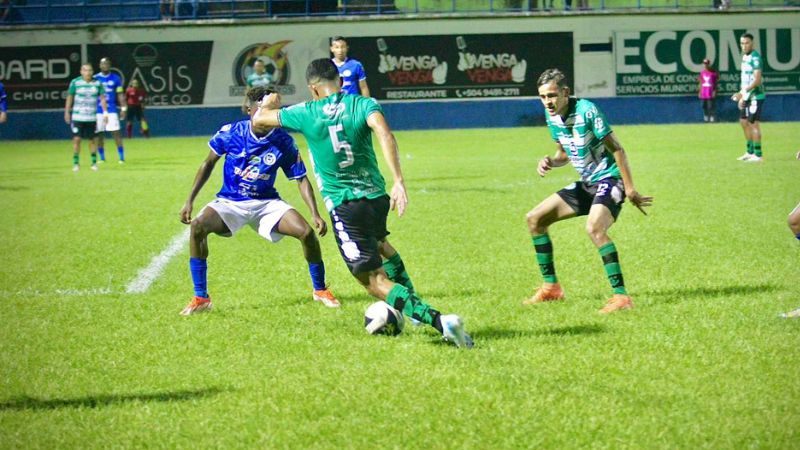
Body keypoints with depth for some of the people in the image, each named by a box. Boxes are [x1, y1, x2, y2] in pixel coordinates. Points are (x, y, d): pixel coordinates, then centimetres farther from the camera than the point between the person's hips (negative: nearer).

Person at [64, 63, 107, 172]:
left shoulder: (97, 83, 1)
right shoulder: (75, 82, -4)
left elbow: (102, 98, 7)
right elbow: (70, 97, 2)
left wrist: (105, 112, 2)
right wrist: (67, 112, 2)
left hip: (92, 117, 2)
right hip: (77, 117, -2)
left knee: (92, 140, 7)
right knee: (76, 139, -7)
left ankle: (94, 162, 19)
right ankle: (76, 163, 2)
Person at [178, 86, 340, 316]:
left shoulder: (283, 142, -12)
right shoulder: (231, 133, -12)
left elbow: (301, 179, -4)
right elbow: (209, 163, 2)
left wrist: (315, 214, -14)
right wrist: (189, 201, 0)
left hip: (266, 202, 0)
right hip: (229, 202, 0)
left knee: (306, 232, -20)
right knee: (198, 226, -29)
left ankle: (320, 290, 8)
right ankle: (200, 298, -17)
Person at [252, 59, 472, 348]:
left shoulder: (306, 113, -3)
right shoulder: (363, 105, -1)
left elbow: (258, 121, 11)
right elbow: (385, 134, -21)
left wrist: (268, 105, 34)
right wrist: (398, 181, -26)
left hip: (343, 205, -4)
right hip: (377, 196, 4)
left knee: (374, 282, -4)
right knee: (379, 243, 38)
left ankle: (437, 320, -23)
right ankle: (414, 305, 44)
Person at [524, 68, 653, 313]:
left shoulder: (587, 111, -21)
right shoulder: (552, 116, 2)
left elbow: (617, 149, -17)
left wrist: (630, 190, -19)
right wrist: (550, 162, -8)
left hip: (609, 179, -9)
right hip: (586, 183, 9)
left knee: (594, 227, -34)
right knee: (534, 218, 9)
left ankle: (621, 296, -31)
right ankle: (551, 287, 18)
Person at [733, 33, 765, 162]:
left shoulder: (755, 57, -17)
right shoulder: (745, 56, 12)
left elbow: (757, 80, -22)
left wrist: (743, 92, -24)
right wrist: (742, 94, 17)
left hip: (755, 96, -9)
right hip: (747, 96, 9)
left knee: (753, 123, -6)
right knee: (744, 121, 14)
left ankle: (758, 155, -1)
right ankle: (750, 152, 23)